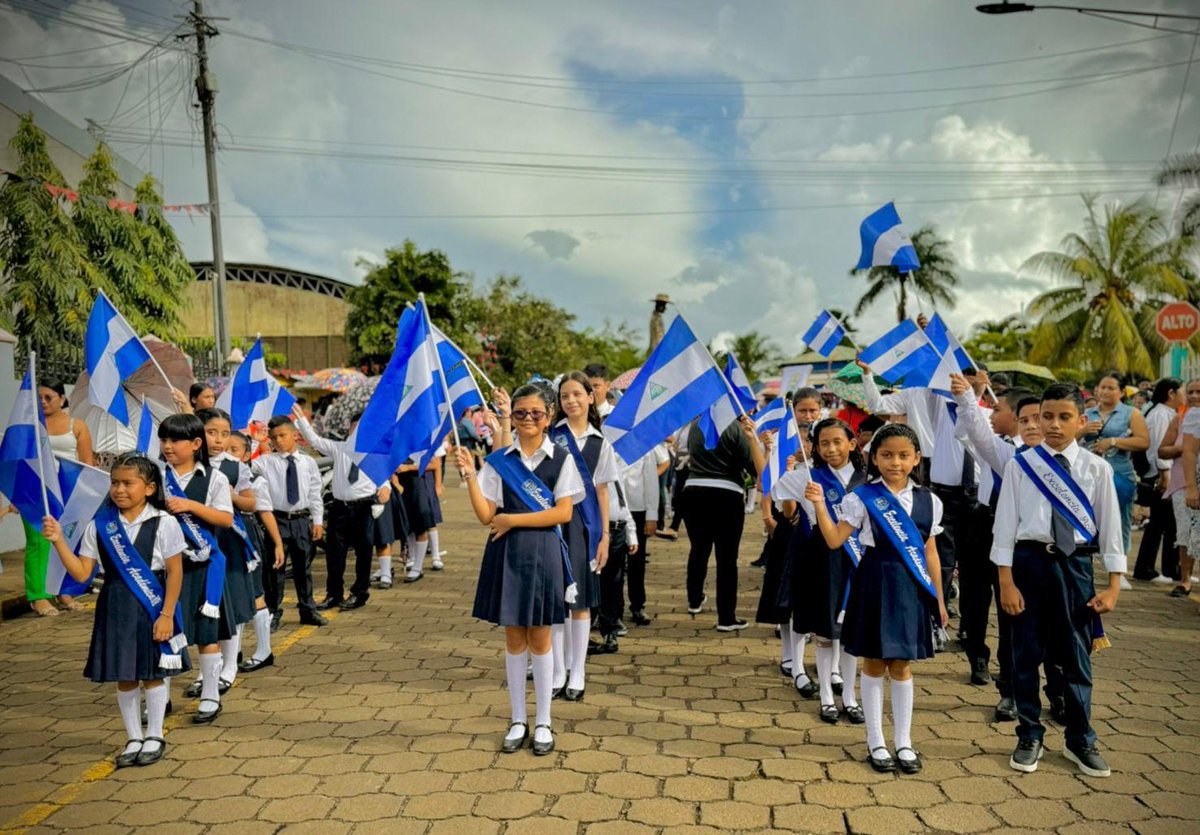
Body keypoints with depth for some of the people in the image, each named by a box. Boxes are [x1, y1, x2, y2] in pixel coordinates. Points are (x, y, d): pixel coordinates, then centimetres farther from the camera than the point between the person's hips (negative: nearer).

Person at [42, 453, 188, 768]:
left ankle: (154, 737, 26)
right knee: (123, 676, 12)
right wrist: (59, 541, -10)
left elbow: (175, 572, -8)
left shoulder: (164, 523, -10)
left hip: (152, 606, -3)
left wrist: (166, 615, -11)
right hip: (115, 608, 3)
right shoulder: (99, 526, -1)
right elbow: (81, 573, 1)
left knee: (151, 674, 8)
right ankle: (134, 739, 28)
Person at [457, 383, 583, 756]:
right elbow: (486, 516, -2)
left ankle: (543, 723, 20)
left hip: (543, 553, -1)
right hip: (507, 553, 2)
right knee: (514, 640, 10)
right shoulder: (498, 460, 2)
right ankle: (518, 721, 23)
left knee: (539, 640, 7)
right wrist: (470, 477, -15)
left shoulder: (561, 459, -1)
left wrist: (512, 520, -12)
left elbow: (563, 512, -9)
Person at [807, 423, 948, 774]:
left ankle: (904, 741, 24)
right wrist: (820, 505, -24)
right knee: (874, 663, 7)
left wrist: (939, 598, 12)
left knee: (901, 665, 10)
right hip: (875, 583, -2)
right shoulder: (862, 497, -6)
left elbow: (930, 552, 11)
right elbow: (834, 540, -11)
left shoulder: (929, 501, 5)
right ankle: (876, 742, 20)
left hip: (911, 586, 3)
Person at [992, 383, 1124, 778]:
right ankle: (1029, 737, 25)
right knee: (1026, 653, 8)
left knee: (1077, 656, 11)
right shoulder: (1020, 464, -4)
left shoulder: (1096, 469, 0)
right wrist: (1006, 581, -6)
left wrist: (1113, 585, 1)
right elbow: (1006, 523, -3)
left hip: (1075, 563, 1)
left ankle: (1079, 740, 29)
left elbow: (1110, 526, 3)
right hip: (1030, 560, -1)